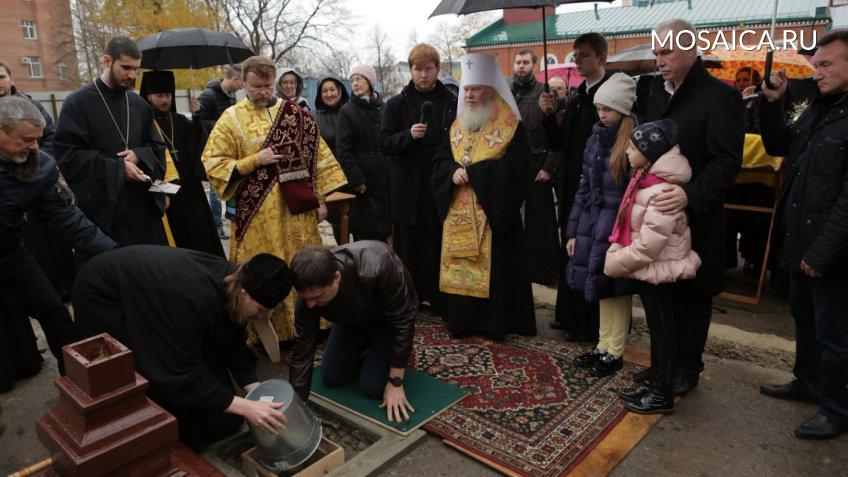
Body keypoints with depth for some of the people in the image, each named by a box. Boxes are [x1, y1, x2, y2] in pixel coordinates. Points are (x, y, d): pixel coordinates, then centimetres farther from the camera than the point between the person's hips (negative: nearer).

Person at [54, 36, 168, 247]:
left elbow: (157, 147, 15)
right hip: (102, 208, -4)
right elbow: (68, 154, -10)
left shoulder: (139, 104, 11)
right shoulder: (78, 103, -4)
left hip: (143, 205, 4)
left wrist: (138, 155, -8)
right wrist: (118, 168, -18)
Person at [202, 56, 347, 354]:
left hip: (298, 210, 3)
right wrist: (255, 160, -14)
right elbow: (212, 164, -3)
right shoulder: (232, 119, 0)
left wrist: (320, 198, 2)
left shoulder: (294, 114, 6)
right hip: (258, 214, -2)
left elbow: (318, 156, 7)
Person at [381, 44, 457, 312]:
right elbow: (384, 143, 1)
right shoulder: (397, 104, 6)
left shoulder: (452, 103, 6)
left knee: (442, 242, 4)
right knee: (410, 242, 3)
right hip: (409, 187, 0)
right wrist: (409, 135, -16)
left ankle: (439, 297, 16)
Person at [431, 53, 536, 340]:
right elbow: (440, 159, 11)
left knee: (493, 267, -2)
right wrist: (453, 172, -12)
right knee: (461, 265, 9)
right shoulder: (458, 125, 13)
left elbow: (514, 166, -16)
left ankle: (496, 322, 12)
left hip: (493, 212, -5)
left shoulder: (510, 126, -6)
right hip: (459, 213, 6)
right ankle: (462, 319, 21)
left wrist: (471, 172, -16)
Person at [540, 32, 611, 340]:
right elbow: (557, 144, 11)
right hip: (571, 187, 8)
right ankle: (569, 313, 31)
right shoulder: (576, 98, 15)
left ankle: (590, 325, 12)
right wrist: (549, 115, -3)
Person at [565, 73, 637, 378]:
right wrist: (573, 230, 11)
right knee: (602, 289, 15)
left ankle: (615, 352, 21)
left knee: (616, 290, 5)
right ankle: (603, 346, 29)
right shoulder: (596, 139, 10)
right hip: (594, 224, 6)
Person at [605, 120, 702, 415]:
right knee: (657, 329, 20)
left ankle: (663, 397, 20)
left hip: (659, 273, -9)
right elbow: (631, 228, 14)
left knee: (663, 332, 5)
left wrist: (615, 263, -15)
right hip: (650, 271, 9)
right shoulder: (646, 180, 6)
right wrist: (616, 252, 3)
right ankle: (654, 383, 35)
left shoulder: (662, 192, -25)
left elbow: (648, 246, -26)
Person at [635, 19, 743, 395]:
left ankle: (688, 368, 25)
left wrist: (691, 195, -30)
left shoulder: (720, 96, -10)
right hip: (657, 212, 6)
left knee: (693, 297, 9)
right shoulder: (655, 92, 9)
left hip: (695, 216, -6)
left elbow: (727, 162, -16)